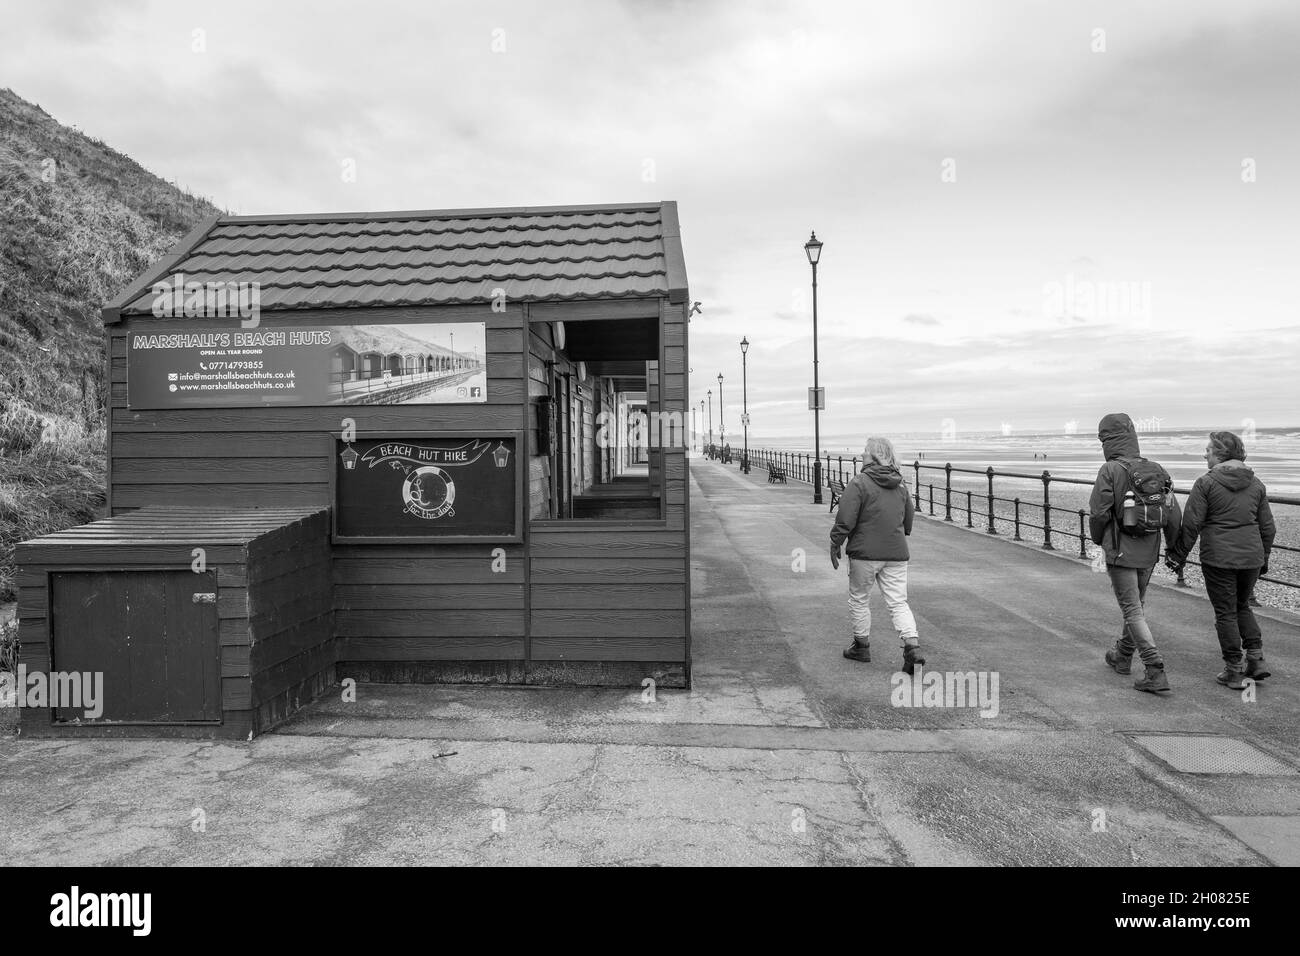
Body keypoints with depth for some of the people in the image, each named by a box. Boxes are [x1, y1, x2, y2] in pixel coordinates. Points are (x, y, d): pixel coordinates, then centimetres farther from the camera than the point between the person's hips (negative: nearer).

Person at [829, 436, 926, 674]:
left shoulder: (859, 483, -13)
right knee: (898, 602, 7)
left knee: (858, 600, 12)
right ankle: (912, 645, -9)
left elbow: (845, 520, -16)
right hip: (897, 553, 5)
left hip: (865, 553, -5)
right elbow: (908, 520, 18)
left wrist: (835, 545, -6)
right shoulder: (901, 486, 9)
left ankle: (862, 646, 23)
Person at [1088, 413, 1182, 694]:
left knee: (1133, 611, -1)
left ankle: (1156, 672, -7)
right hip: (1149, 554, 6)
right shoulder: (1156, 470, 3)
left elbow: (1098, 513, -15)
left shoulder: (1110, 471, -14)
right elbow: (1174, 515, 4)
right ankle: (1123, 656, 37)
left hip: (1121, 552, -6)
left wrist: (1098, 540, 5)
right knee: (1137, 604, 20)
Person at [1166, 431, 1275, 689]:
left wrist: (1178, 555, -3)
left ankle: (1234, 672, 9)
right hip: (1251, 557, 5)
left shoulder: (1206, 483, -10)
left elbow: (1191, 524, -12)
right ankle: (1256, 659, 16)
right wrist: (1264, 558, 22)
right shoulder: (1256, 484, 6)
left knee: (1226, 613, 4)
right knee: (1242, 606, 23)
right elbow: (1268, 527, 11)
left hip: (1218, 559, -5)